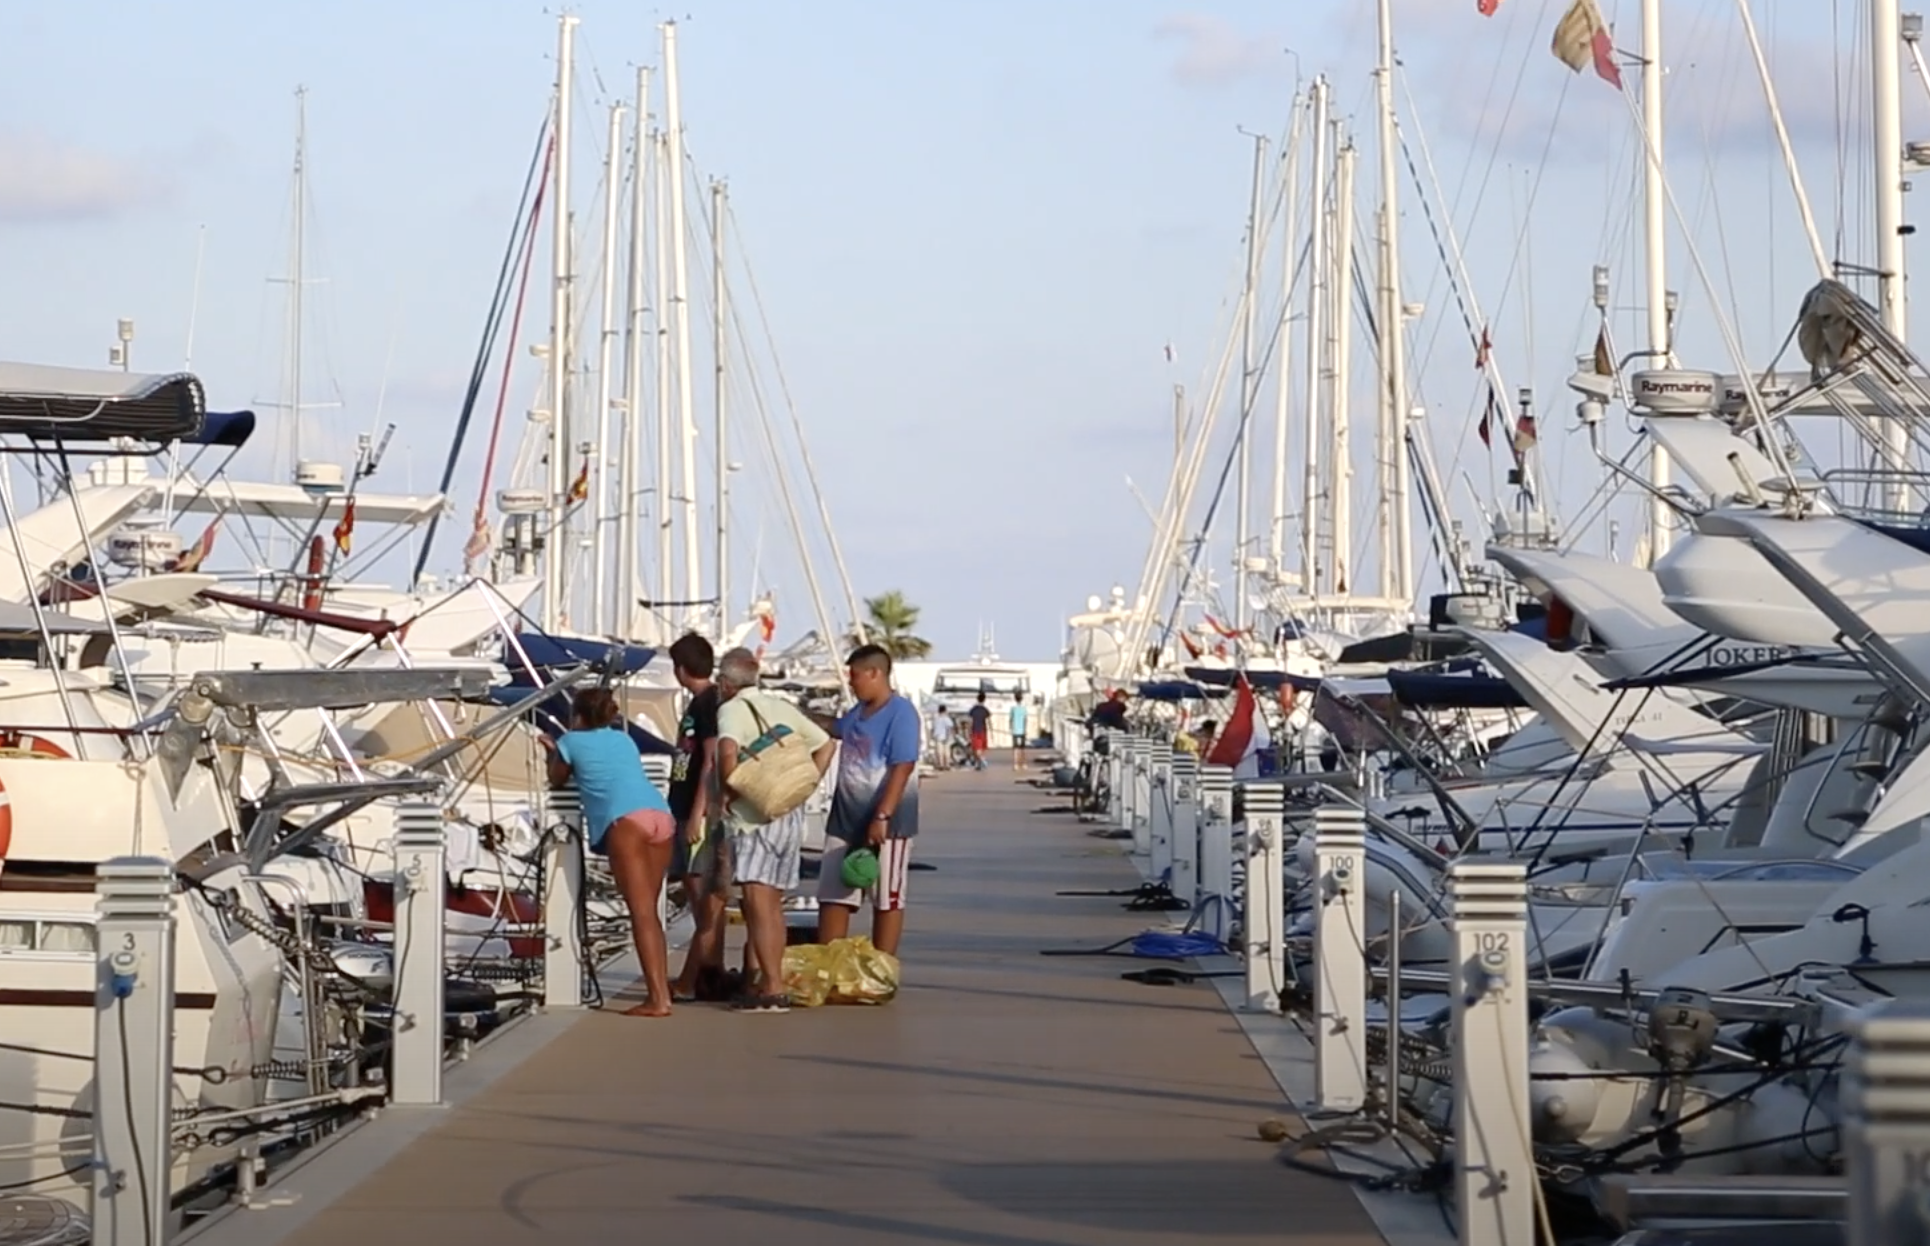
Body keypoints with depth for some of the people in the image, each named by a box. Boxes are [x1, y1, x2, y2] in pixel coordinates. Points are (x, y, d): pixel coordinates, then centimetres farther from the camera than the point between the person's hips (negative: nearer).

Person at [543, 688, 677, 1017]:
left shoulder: (572, 741, 18)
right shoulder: (623, 739, 32)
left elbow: (557, 780, 33)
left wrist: (553, 752, 53)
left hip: (626, 819, -6)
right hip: (661, 814, 6)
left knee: (641, 912, -10)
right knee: (649, 911, 12)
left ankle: (658, 999, -17)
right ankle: (661, 991, 8)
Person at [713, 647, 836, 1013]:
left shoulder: (733, 709, -7)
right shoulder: (781, 707, 16)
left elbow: (728, 750, -28)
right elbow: (826, 744, 20)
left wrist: (727, 792, -14)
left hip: (754, 816, -8)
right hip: (791, 818, 8)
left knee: (758, 904, -10)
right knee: (771, 906, 14)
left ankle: (773, 990, -17)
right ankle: (758, 980, 18)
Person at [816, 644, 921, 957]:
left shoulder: (900, 713, -14)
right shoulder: (858, 713, 12)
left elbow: (902, 768, -21)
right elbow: (833, 729, 35)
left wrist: (882, 817, -26)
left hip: (885, 824, -9)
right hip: (846, 820, 9)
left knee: (887, 900, 1)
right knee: (832, 896, 8)